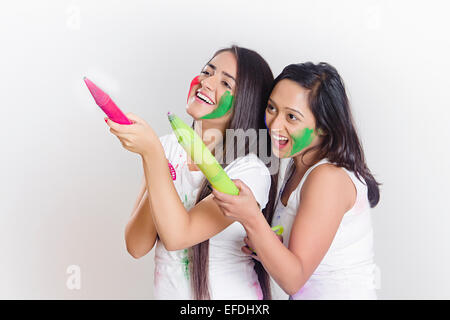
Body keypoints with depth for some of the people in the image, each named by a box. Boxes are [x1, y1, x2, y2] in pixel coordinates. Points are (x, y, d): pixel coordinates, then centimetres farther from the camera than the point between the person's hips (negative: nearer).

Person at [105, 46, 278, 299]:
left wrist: (152, 152, -28)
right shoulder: (169, 146, -1)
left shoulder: (252, 172, -15)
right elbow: (137, 247, -5)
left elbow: (177, 236, -23)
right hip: (167, 292, 4)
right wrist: (158, 185, -18)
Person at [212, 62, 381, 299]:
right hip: (303, 295, 7)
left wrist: (251, 220, -32)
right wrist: (264, 248, -8)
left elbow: (293, 280, -21)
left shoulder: (330, 177, -20)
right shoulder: (298, 166, 4)